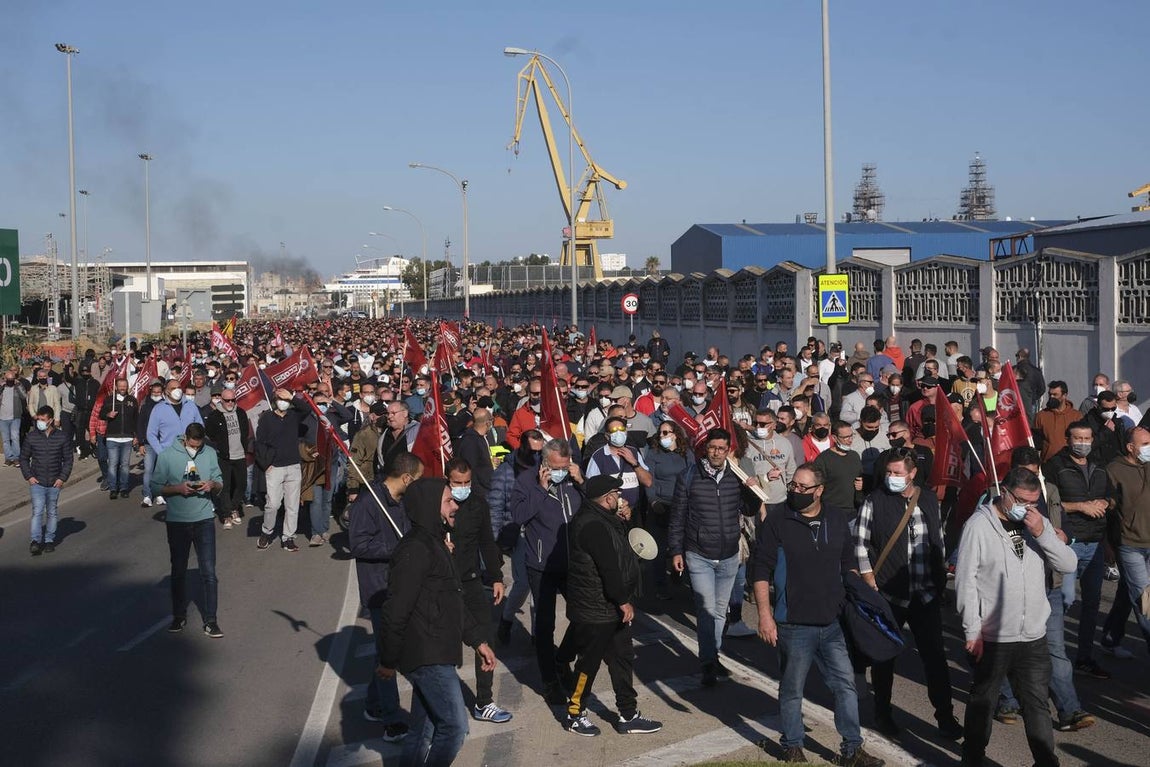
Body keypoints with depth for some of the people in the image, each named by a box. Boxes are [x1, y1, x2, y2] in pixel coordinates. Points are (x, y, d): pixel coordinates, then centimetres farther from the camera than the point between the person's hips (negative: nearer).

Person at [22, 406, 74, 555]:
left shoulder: (61, 437, -2)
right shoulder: (31, 437, -2)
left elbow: (68, 459, 5)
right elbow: (24, 458, 6)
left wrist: (63, 478, -4)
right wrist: (28, 476, -4)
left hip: (55, 483, 1)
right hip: (37, 482, -1)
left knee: (51, 512, 11)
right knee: (37, 511, -12)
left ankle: (49, 540, 20)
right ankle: (36, 540, -14)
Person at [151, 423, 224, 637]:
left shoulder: (209, 454, 0)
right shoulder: (167, 455, -6)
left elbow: (220, 481, 10)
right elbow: (156, 487, -4)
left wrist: (212, 484, -12)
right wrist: (178, 488, -19)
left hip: (204, 520, 1)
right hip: (177, 521, 0)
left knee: (209, 573, -2)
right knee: (178, 572, 13)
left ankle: (210, 620, 4)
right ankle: (179, 616, 28)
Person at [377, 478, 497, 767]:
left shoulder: (435, 544, 16)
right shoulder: (416, 550, -17)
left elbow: (452, 602, 24)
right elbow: (396, 611, -19)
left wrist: (477, 640, 22)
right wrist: (388, 661, -14)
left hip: (435, 656, 10)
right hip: (427, 657, -10)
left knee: (424, 733, 15)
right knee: (455, 727, -9)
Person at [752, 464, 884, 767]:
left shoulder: (837, 520, 6)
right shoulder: (777, 522, -7)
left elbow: (849, 563, 17)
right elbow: (762, 571, -8)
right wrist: (765, 614, -14)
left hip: (833, 622, 4)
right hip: (794, 624, -4)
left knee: (845, 685, 7)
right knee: (792, 689, 8)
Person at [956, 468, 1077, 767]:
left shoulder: (1038, 523, 7)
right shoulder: (979, 525, -9)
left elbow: (1068, 565, -1)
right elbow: (965, 581, -10)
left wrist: (1041, 533, -14)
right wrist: (972, 631, -12)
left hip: (1034, 637, 4)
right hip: (992, 638, -4)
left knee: (1037, 703, 11)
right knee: (983, 702, 11)